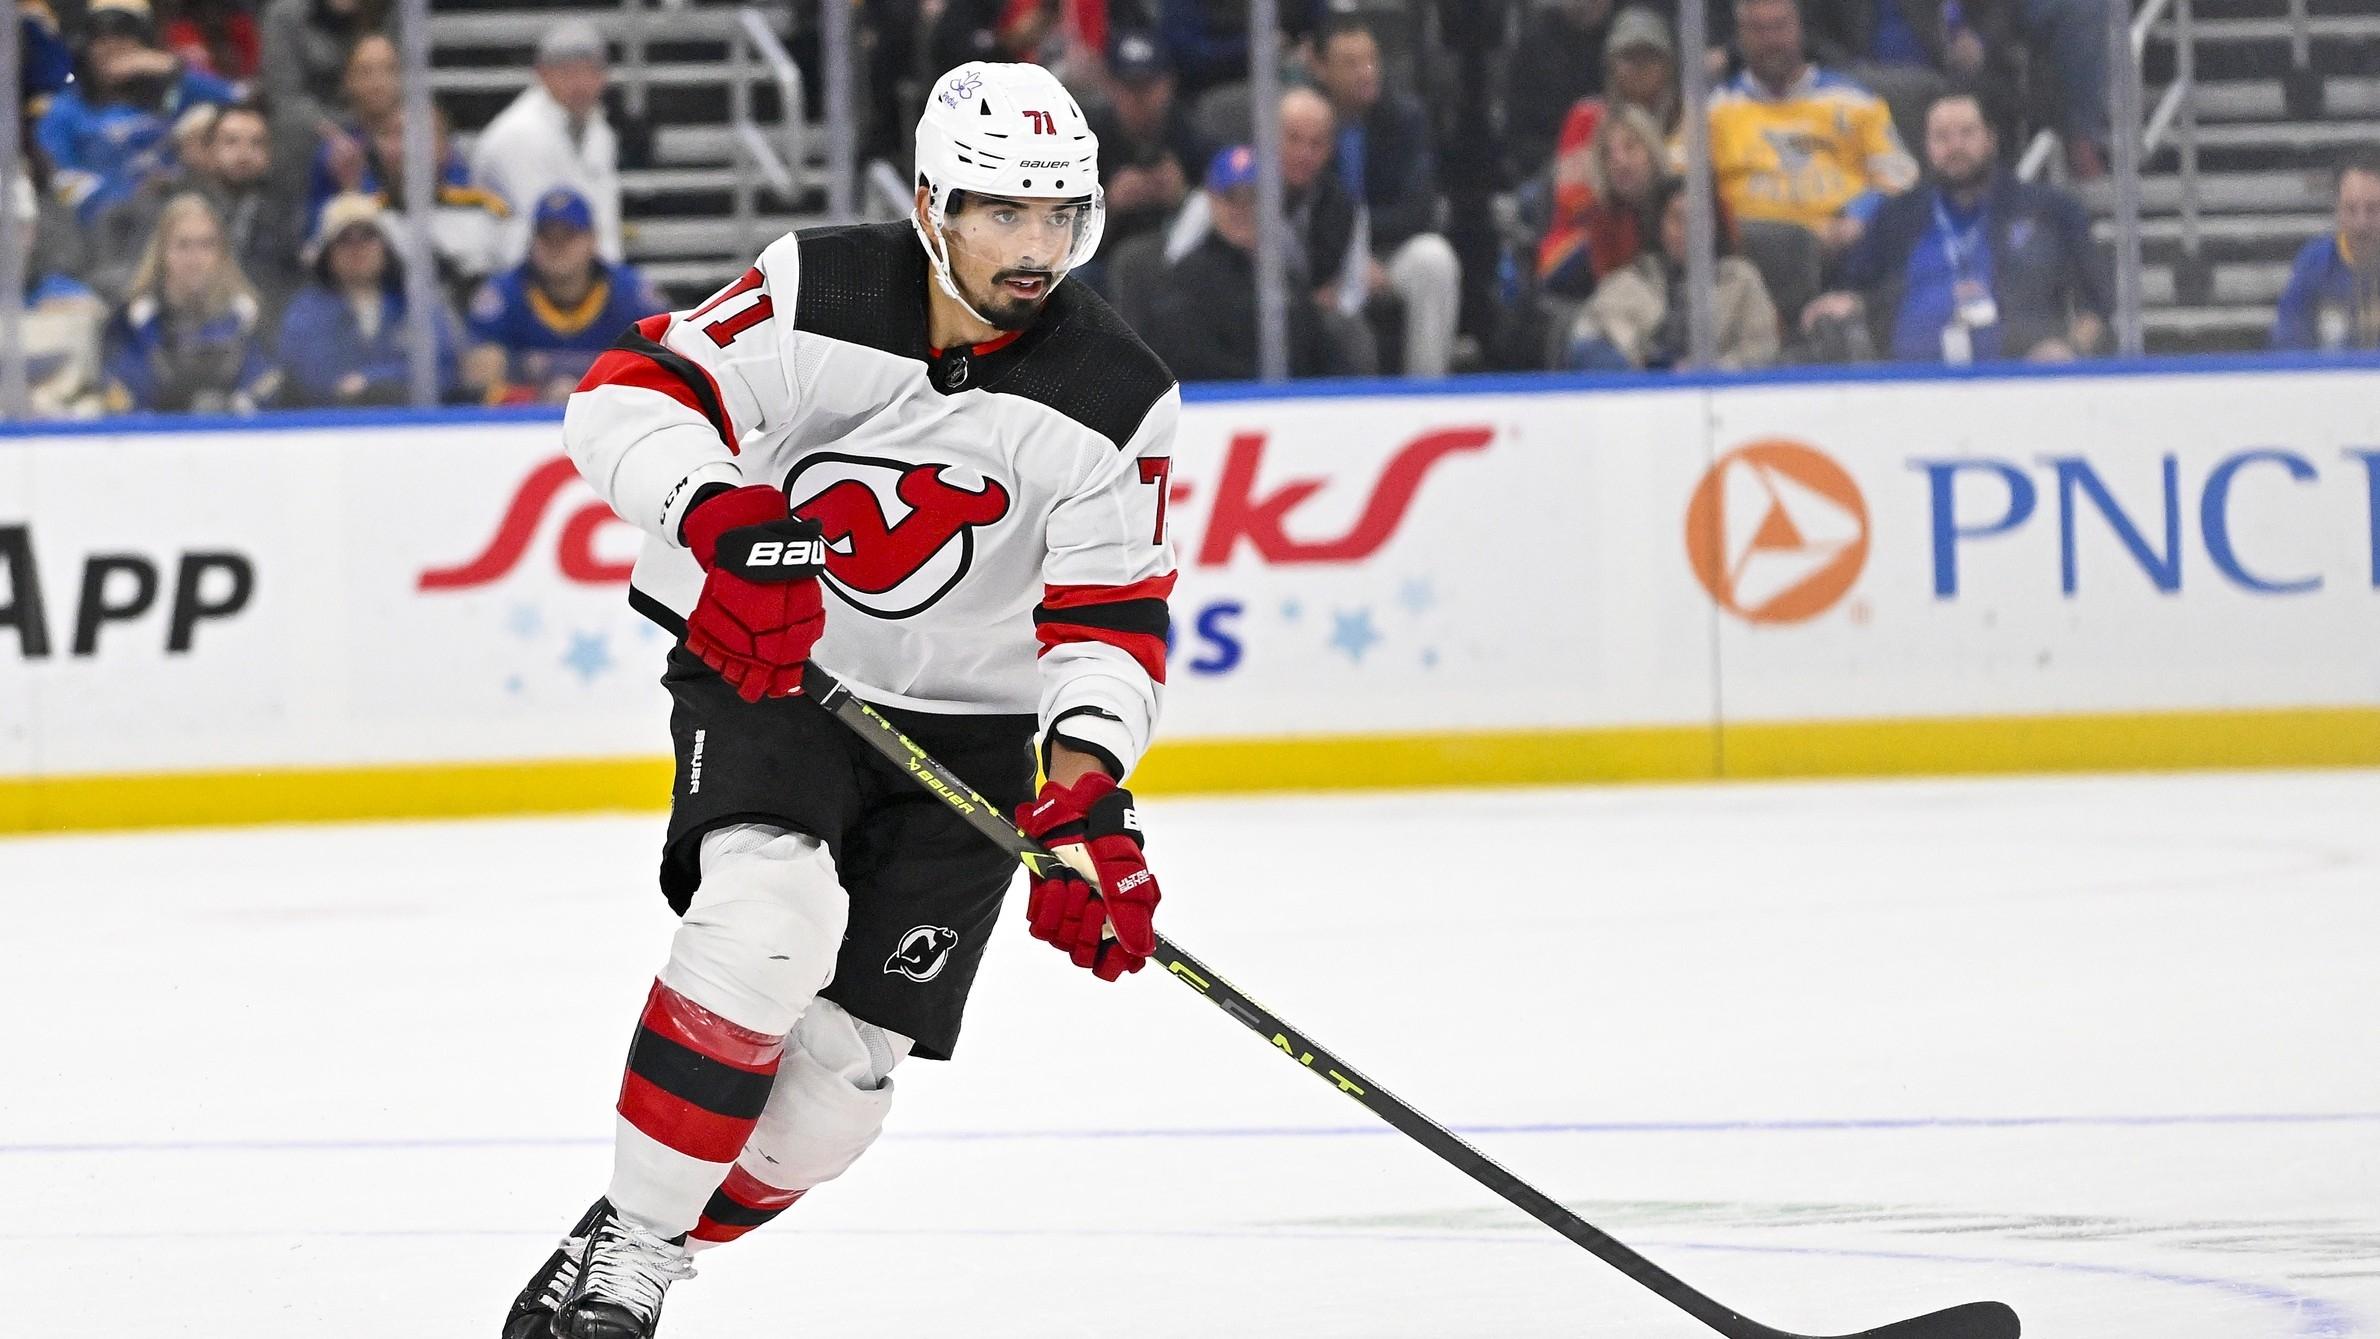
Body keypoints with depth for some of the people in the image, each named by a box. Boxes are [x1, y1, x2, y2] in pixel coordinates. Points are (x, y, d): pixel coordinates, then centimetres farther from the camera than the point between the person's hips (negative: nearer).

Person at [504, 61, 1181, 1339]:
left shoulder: (1114, 402, -11)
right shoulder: (819, 294, -15)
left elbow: (1111, 620, -12)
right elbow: (626, 392, -18)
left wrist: (1084, 795, -29)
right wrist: (725, 521, -36)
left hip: (966, 729, 2)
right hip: (764, 672, -2)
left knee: (839, 1073, -6)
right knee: (771, 914, -31)